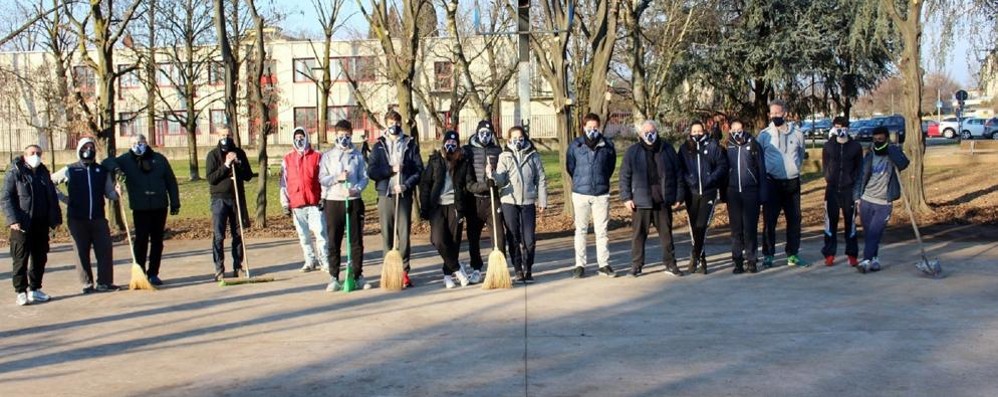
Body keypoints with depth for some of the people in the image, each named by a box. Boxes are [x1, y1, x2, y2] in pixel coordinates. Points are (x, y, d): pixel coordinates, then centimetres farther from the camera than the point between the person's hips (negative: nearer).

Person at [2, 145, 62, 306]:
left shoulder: (43, 172, 12)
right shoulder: (14, 173, -4)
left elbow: (52, 197, 16)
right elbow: (5, 199, -8)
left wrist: (55, 218, 9)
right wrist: (12, 219, -18)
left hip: (41, 224, 5)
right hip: (22, 225, -5)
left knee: (40, 258, 10)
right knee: (20, 259, -1)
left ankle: (35, 289, 21)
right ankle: (21, 292, 5)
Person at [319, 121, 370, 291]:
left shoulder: (358, 155, 9)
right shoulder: (328, 155, 7)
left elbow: (364, 177, 4)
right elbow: (322, 178, 0)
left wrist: (357, 188, -15)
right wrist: (337, 177, -17)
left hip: (354, 201, 1)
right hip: (333, 201, -1)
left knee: (356, 240, 3)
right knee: (333, 241, 0)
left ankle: (358, 275, 11)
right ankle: (334, 278, 5)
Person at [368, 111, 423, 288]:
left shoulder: (410, 145, 9)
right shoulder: (379, 146, 10)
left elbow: (418, 169, 3)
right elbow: (371, 171, 0)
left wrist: (407, 185, -12)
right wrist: (391, 169, -11)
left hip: (404, 195, -1)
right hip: (385, 195, 1)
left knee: (404, 234, -3)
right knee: (387, 235, 2)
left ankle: (404, 271, 1)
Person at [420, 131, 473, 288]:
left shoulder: (463, 162, 6)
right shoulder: (435, 160, 6)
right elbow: (425, 183, 4)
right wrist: (424, 208, -3)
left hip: (455, 205, 0)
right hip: (437, 205, 0)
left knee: (454, 241, -1)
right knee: (439, 240, -11)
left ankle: (448, 275, 12)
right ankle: (457, 269, 4)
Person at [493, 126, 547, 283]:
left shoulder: (533, 156, 4)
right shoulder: (504, 157, 3)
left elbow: (541, 180, 6)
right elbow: (501, 180, -5)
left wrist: (542, 201, 3)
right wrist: (492, 174, -26)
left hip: (528, 202, 0)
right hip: (509, 202, 0)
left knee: (529, 240, -2)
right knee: (514, 239, 5)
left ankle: (528, 270, 13)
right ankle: (518, 271, 14)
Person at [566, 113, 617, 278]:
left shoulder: (608, 145, -1)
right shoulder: (575, 145, -2)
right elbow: (570, 167, 10)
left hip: (602, 193, 0)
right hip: (581, 194, 0)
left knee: (602, 230, 5)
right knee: (581, 230, 6)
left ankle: (604, 264, 12)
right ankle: (580, 264, 12)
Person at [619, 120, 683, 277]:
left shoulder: (667, 149, 5)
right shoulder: (633, 151, 2)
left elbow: (677, 173, 8)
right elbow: (625, 176, 3)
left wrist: (678, 196, 4)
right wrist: (626, 197, -5)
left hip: (663, 200, 1)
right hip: (641, 200, -1)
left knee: (666, 233, 7)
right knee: (639, 234, 3)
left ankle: (670, 264, 16)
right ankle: (636, 265, 12)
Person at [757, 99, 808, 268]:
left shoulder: (797, 134, 3)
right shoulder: (764, 135, -3)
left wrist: (795, 169, 10)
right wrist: (763, 174, -1)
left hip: (792, 182, 3)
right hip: (772, 182, -2)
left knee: (794, 219, 7)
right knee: (769, 221, -1)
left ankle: (793, 255, 15)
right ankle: (768, 255, 6)